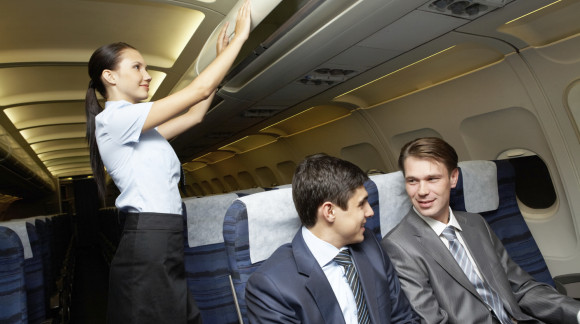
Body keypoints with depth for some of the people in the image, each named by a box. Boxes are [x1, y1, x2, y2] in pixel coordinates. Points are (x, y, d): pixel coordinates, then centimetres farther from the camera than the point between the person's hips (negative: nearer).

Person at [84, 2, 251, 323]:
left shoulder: (138, 130, 19)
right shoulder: (115, 117, -9)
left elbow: (195, 115, 24)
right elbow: (199, 90, -11)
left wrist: (221, 57, 25)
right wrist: (240, 36, -1)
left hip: (163, 247, 9)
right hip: (148, 247, -9)